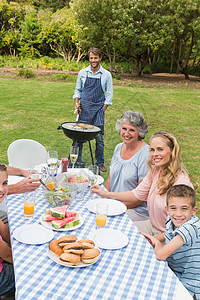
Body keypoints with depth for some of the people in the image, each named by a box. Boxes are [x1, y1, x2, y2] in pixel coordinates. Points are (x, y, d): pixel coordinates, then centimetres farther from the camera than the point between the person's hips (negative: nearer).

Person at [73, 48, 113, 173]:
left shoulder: (106, 74, 2)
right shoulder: (82, 73, 6)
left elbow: (109, 94, 5)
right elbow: (78, 90, 16)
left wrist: (102, 110, -3)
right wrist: (77, 103, 0)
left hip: (98, 108, -1)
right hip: (84, 107, 1)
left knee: (99, 137, 1)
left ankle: (100, 163, 16)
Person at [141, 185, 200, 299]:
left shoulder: (191, 227, -31)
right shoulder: (172, 221, -8)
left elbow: (161, 255, -33)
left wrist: (157, 242, -12)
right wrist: (152, 239, 0)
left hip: (188, 289, -7)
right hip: (174, 274, 7)